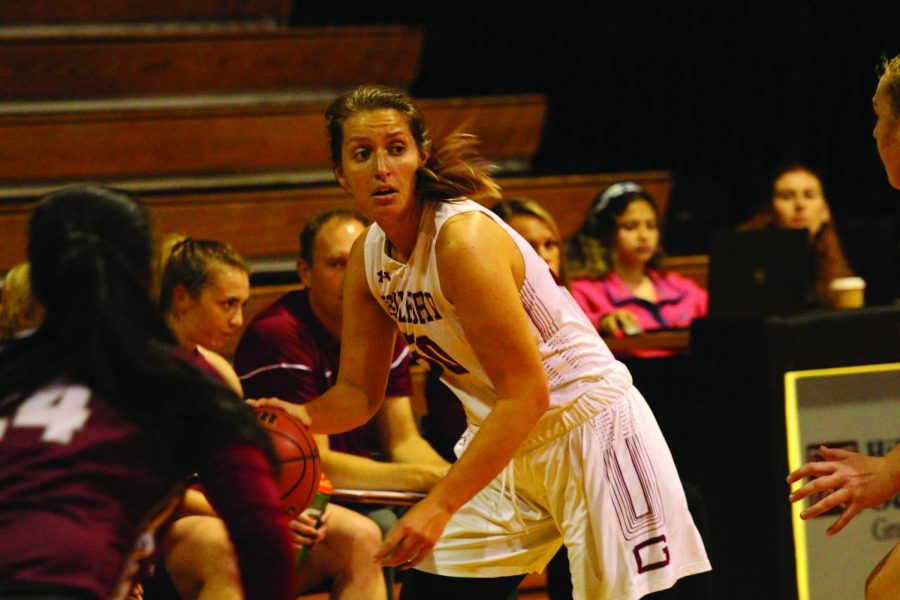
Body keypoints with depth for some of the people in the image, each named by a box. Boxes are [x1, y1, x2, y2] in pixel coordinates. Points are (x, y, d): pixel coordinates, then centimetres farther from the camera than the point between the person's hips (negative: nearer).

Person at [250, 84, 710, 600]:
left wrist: (440, 507, -30)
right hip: (505, 442, 7)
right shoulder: (369, 257, -1)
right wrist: (305, 417, -16)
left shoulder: (464, 238, -25)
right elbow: (359, 392, 7)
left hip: (589, 431, -7)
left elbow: (527, 394, -27)